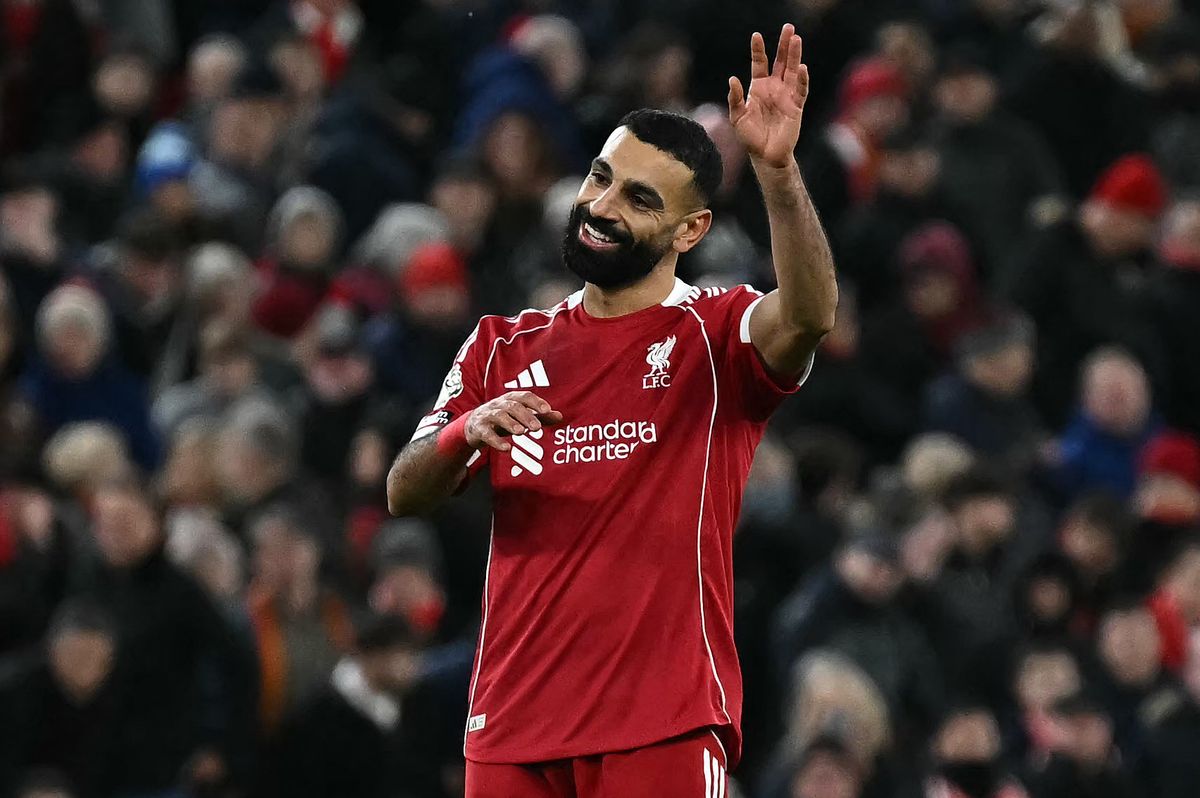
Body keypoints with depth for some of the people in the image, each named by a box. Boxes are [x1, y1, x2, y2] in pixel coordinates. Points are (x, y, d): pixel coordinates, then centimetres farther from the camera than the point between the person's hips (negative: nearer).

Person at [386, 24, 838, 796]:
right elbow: (405, 495, 10)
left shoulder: (715, 336, 1)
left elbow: (810, 315, -22)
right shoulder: (506, 349, 15)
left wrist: (778, 168, -35)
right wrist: (466, 431, -12)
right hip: (512, 727, 4)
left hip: (663, 725, -4)